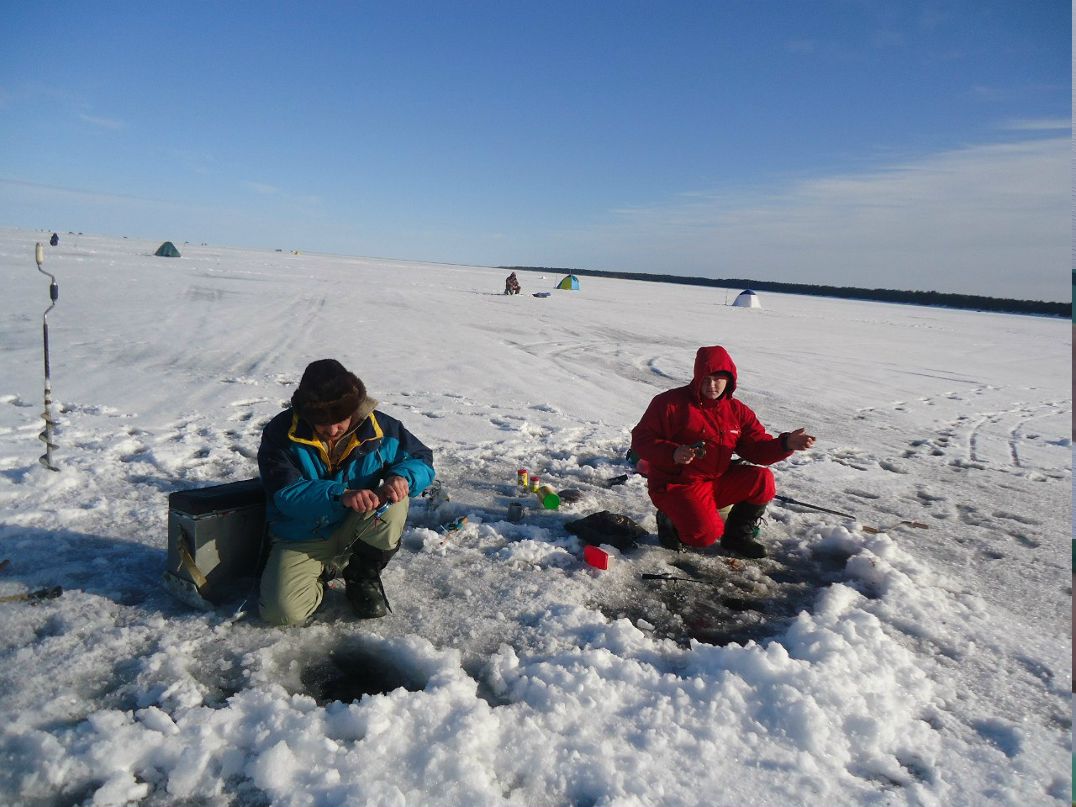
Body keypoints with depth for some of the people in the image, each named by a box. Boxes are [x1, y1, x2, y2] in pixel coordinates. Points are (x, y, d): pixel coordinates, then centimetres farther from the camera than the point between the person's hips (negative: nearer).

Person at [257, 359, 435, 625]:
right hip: (302, 539, -1)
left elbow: (422, 460, -4)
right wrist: (340, 495, -43)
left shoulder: (378, 427, -13)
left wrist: (402, 478, -29)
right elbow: (285, 493, -26)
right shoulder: (282, 432, -18)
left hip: (356, 529, 1)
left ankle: (363, 576, -3)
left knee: (392, 502, -31)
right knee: (281, 611, -25)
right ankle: (327, 569, 10)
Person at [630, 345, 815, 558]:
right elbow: (641, 439, -13)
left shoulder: (737, 410, 6)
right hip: (677, 485, -6)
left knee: (762, 480, -13)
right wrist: (673, 454, -29)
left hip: (717, 482, 6)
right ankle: (671, 520, 7)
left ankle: (737, 536, 7)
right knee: (705, 535, -28)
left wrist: (786, 444, -18)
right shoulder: (672, 402, -12)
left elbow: (758, 449, 2)